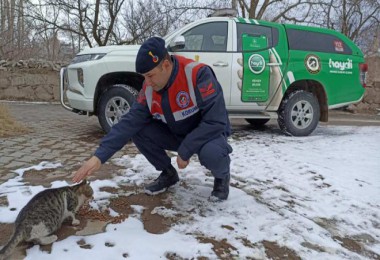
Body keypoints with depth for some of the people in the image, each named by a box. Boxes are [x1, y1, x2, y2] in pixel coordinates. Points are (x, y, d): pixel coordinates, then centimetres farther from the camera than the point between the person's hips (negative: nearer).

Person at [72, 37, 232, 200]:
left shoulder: (198, 74, -29)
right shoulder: (149, 88, -11)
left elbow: (216, 121, -30)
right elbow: (130, 122, -15)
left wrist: (185, 151, -28)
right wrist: (99, 156, -24)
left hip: (209, 133, -5)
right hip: (177, 134, 5)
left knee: (211, 153, -39)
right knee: (138, 131, -17)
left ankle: (222, 177, 0)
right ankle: (168, 174, 7)